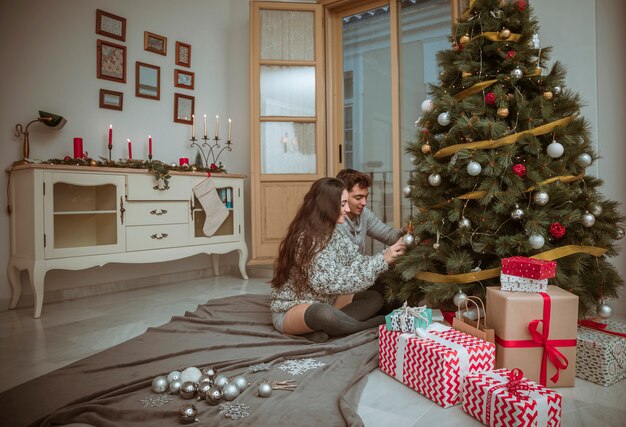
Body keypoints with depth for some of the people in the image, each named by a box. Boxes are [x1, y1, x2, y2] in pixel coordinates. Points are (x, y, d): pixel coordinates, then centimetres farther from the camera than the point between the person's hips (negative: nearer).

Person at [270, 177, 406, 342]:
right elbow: (335, 282, -29)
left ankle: (321, 330, -17)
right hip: (289, 310, -9)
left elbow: (356, 262, 0)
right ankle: (376, 324, -15)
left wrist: (386, 256, -15)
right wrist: (381, 261, -26)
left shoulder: (333, 232, 3)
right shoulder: (306, 239, -25)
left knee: (375, 298, 2)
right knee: (323, 314, -41)